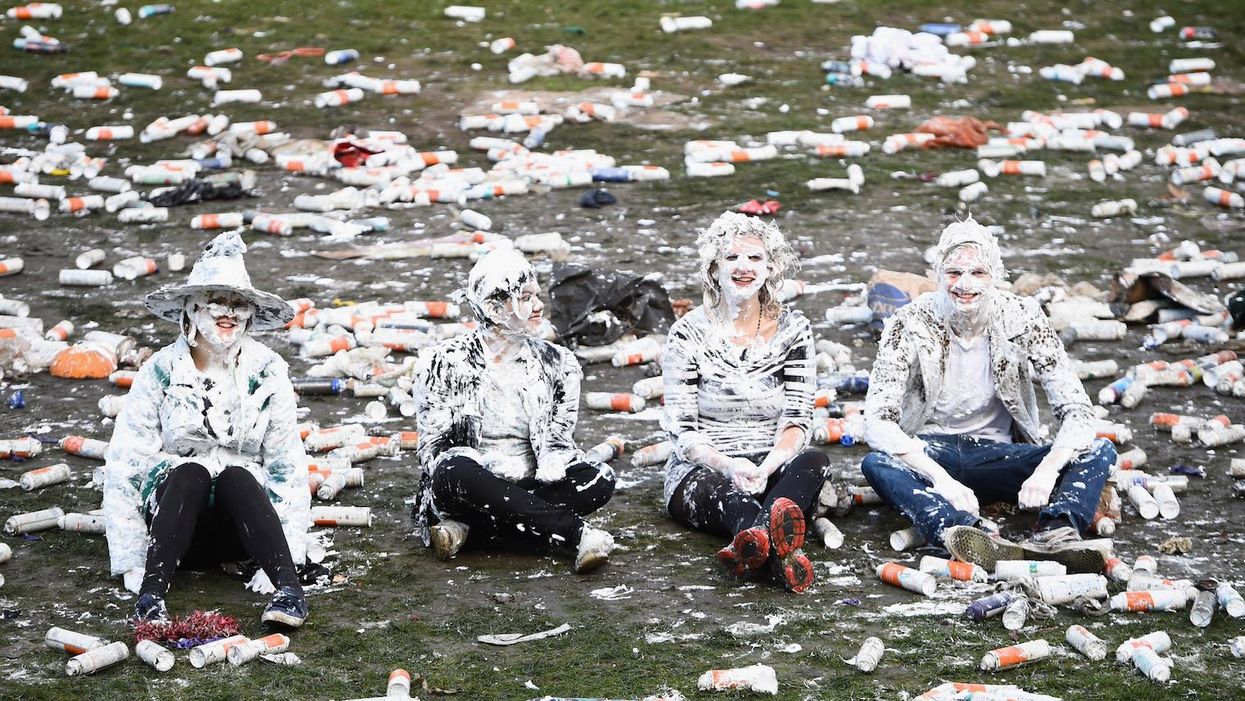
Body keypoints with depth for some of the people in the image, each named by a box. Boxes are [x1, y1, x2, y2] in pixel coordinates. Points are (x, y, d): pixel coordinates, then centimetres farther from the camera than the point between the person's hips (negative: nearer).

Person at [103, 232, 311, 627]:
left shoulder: (267, 372, -2)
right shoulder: (161, 372, -5)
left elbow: (287, 465, -4)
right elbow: (123, 466, -6)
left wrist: (283, 561, -14)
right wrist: (131, 562, -14)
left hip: (243, 520, 1)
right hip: (173, 511, 0)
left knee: (236, 475, -31)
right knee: (189, 472, -31)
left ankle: (289, 590, -46)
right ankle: (152, 592, -45)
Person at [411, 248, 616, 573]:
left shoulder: (557, 363, 9)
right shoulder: (445, 364, 0)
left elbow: (559, 445, 8)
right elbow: (432, 448, -3)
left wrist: (547, 471, -18)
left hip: (528, 491, 3)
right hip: (466, 492, -3)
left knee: (599, 480, -24)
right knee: (454, 471, -37)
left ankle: (467, 527, -27)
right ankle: (577, 534, -37)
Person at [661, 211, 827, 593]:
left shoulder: (792, 329, 7)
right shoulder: (689, 334, 0)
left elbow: (797, 420, 0)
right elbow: (682, 430, -4)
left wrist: (765, 468, -21)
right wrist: (728, 466, -25)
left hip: (772, 466, 2)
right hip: (701, 472, -2)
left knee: (814, 461, -32)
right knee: (723, 492, -38)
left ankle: (756, 538, -63)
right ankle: (782, 548, -72)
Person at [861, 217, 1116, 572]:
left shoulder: (1021, 318, -9)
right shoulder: (911, 325, -12)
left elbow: (1077, 410, -13)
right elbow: (877, 421, -22)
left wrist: (1047, 470, -34)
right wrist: (941, 480, -37)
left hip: (998, 456, 2)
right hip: (929, 455, -2)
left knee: (1100, 451, -21)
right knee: (876, 464, -36)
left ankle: (1056, 535, -50)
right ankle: (978, 538, -60)